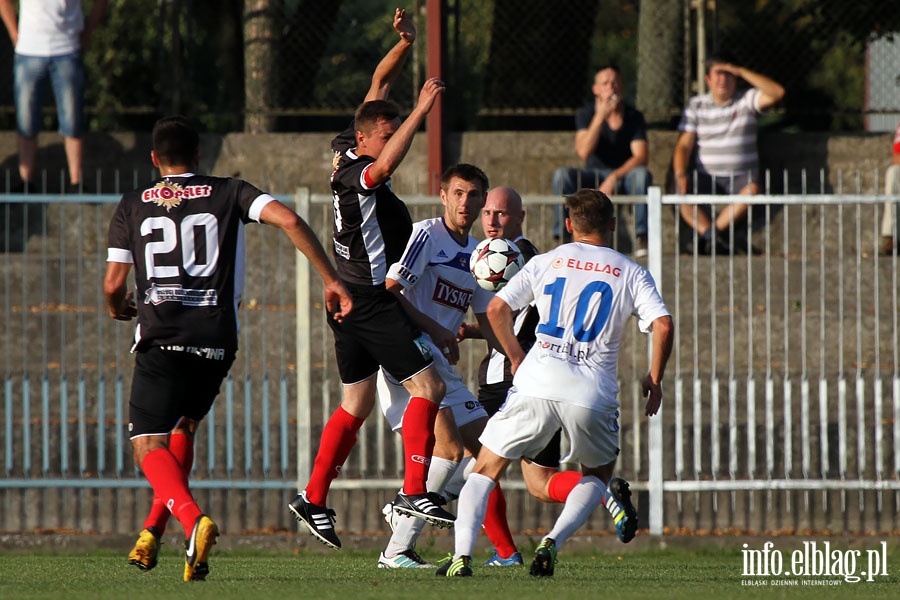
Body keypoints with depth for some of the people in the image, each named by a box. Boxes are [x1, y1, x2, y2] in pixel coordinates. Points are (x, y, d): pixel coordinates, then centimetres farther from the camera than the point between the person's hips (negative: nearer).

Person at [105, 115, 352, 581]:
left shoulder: (132, 206, 11)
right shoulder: (228, 193, 11)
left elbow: (113, 284, 9)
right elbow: (288, 220, -5)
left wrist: (118, 309, 33)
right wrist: (331, 281, -3)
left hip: (160, 337, -2)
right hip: (216, 340, 2)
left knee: (149, 448, -3)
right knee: (182, 429, 26)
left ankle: (193, 520, -32)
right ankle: (152, 535, 16)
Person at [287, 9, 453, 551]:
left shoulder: (351, 152, 7)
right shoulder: (353, 173, -18)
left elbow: (379, 85, 14)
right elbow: (384, 168, -42)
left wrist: (405, 44, 3)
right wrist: (421, 113, -44)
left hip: (350, 298, 10)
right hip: (372, 299, -10)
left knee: (358, 404, 15)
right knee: (429, 385, -10)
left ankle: (314, 498, 16)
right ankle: (414, 491, -17)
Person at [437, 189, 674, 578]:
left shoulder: (546, 262, 13)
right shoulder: (631, 274, 10)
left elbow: (496, 309, 6)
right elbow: (663, 325, -4)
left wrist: (517, 359, 19)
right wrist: (654, 378, 10)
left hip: (537, 385, 0)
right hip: (593, 394, 0)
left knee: (485, 469, 11)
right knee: (598, 473, 25)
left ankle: (462, 555, -9)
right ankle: (552, 542, 1)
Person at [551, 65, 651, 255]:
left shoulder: (634, 117, -3)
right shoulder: (586, 113, -2)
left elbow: (641, 157, -15)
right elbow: (584, 152, -17)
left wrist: (614, 177, -29)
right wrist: (600, 117, -24)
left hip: (624, 175, -1)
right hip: (594, 176, 1)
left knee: (641, 174, -34)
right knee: (562, 174, -27)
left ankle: (641, 237, -35)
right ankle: (564, 237, -33)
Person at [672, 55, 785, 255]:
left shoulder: (746, 100, 5)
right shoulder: (696, 105, 9)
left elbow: (777, 93, -13)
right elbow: (684, 144, 3)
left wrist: (741, 72, -13)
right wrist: (680, 175, -16)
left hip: (741, 176, -1)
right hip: (707, 176, 1)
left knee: (752, 189, -35)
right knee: (682, 192, -29)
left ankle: (711, 233, -27)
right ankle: (716, 238, -38)